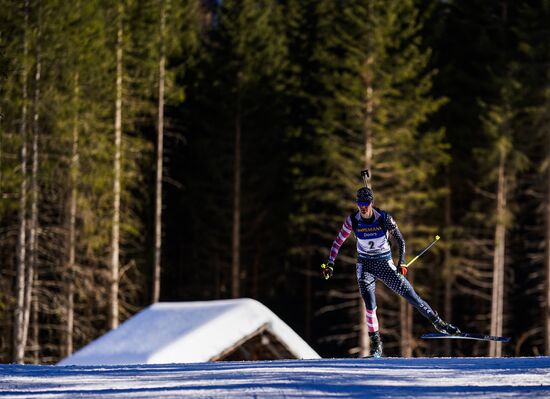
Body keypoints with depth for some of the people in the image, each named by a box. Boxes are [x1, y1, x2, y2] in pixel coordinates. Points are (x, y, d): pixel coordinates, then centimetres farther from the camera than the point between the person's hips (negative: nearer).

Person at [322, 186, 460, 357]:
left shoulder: (384, 218, -15)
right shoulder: (353, 221, -11)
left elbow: (400, 240, -7)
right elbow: (338, 242, 1)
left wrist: (401, 262, -19)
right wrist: (330, 264, -6)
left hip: (385, 264, 0)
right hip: (365, 265, 0)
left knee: (410, 295, 0)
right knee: (370, 304, -19)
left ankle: (438, 323, 15)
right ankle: (376, 344, -12)